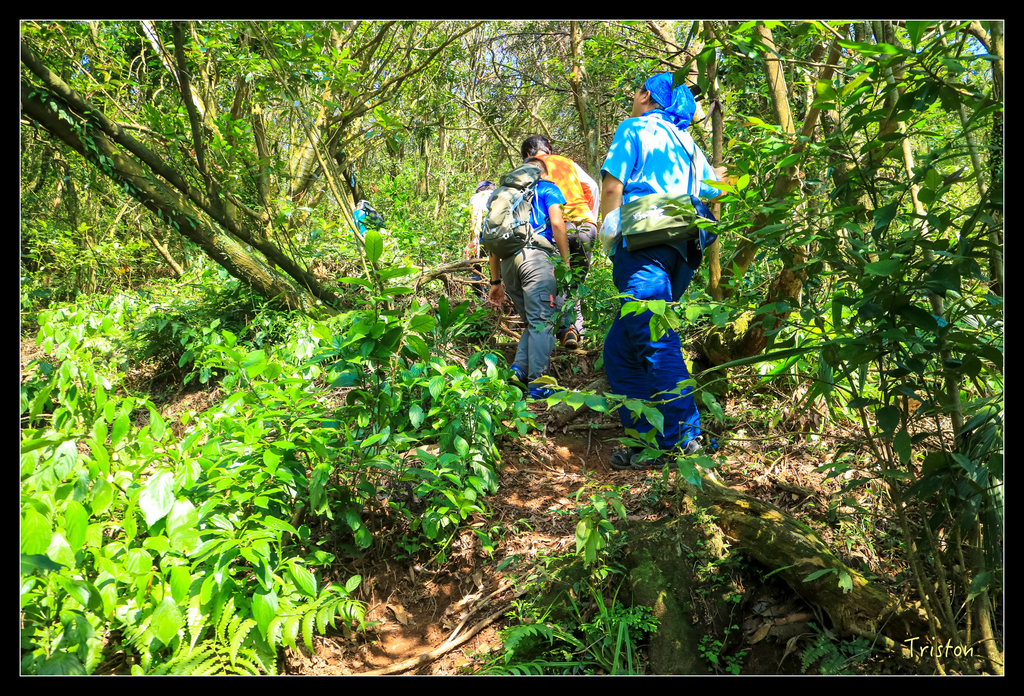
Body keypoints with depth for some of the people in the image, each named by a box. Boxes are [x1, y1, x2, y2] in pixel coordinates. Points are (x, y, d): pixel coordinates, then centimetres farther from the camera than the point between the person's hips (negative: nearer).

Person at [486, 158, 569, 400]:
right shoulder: (547, 188, 16)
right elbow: (557, 223, -2)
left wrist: (496, 282, 25)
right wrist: (566, 262, 0)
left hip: (507, 261, 5)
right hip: (535, 255, -5)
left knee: (533, 322, 15)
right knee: (541, 322, -5)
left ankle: (519, 369, -2)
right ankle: (538, 385, -9)